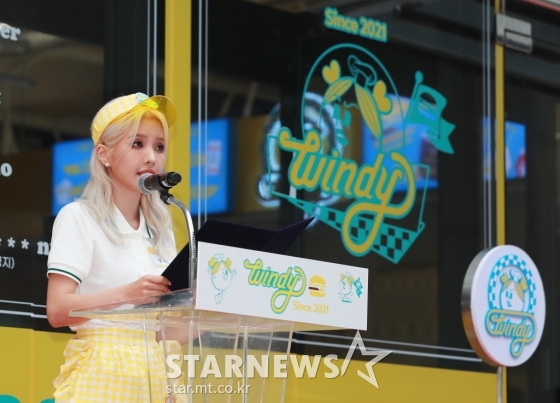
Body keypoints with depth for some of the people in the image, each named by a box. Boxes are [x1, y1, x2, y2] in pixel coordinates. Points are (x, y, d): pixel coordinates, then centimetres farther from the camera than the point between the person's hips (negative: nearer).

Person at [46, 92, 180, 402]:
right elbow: (57, 310, -13)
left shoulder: (160, 229, 15)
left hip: (153, 369, 6)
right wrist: (126, 294, -27)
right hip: (102, 370, -5)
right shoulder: (78, 218, -2)